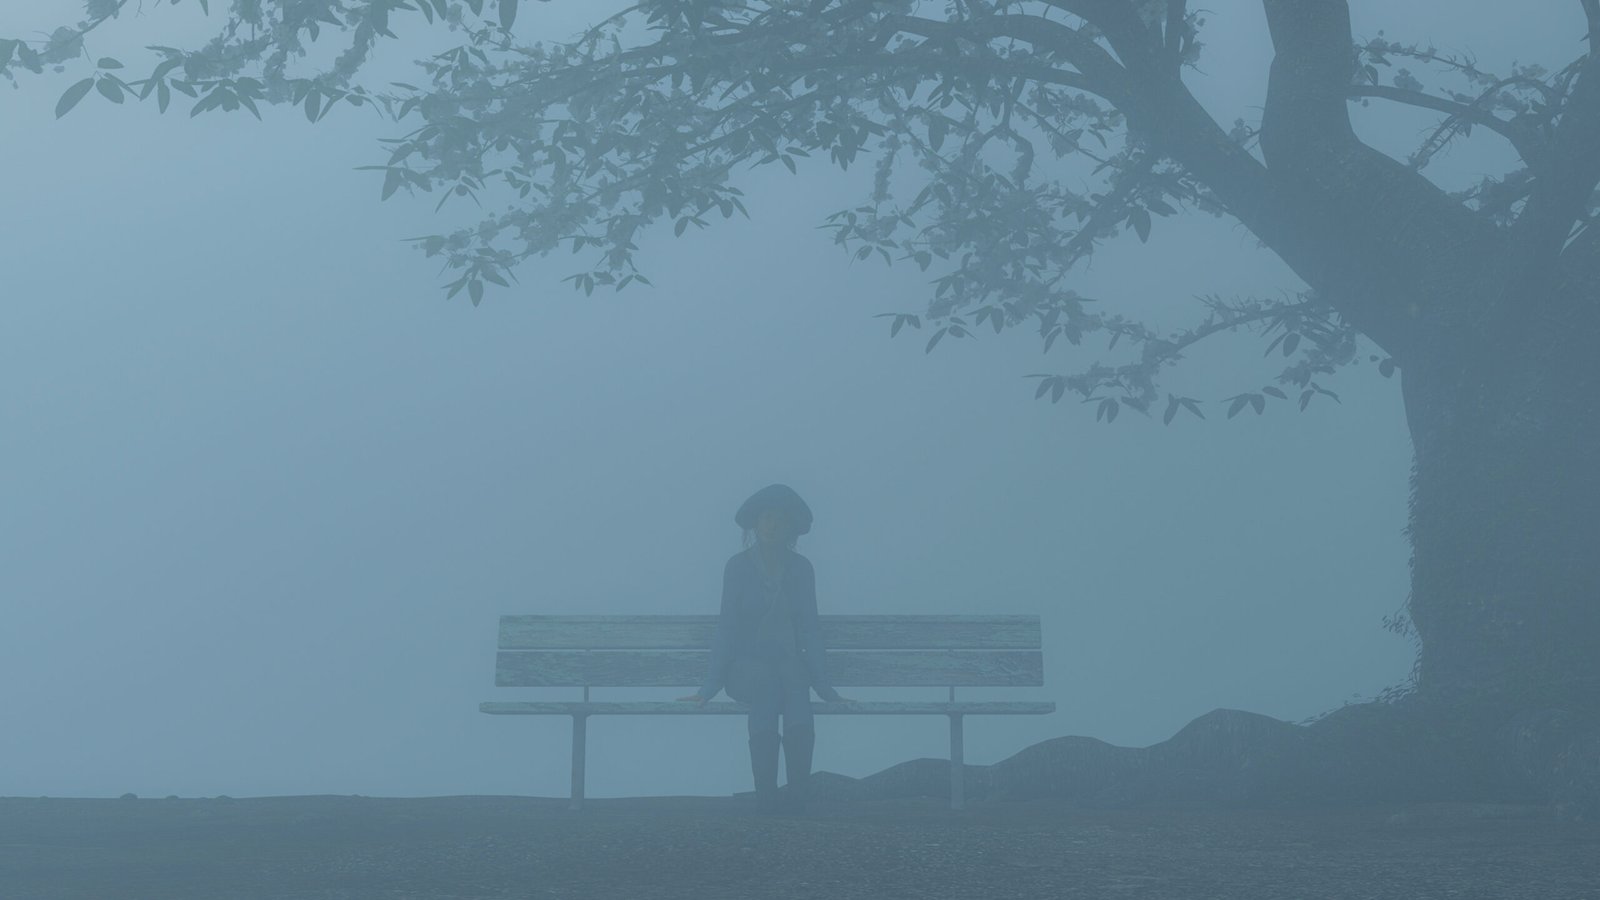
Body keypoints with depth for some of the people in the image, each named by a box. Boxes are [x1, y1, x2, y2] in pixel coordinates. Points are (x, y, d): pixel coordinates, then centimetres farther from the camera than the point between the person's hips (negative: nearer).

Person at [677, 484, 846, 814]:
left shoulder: (801, 569, 9)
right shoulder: (738, 566, 3)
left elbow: (810, 629, 8)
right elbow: (727, 627, 1)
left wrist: (825, 687, 1)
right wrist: (710, 687, -6)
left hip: (789, 660, 2)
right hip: (748, 662, -2)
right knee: (765, 678, -37)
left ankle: (796, 796, -32)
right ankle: (766, 797, -35)